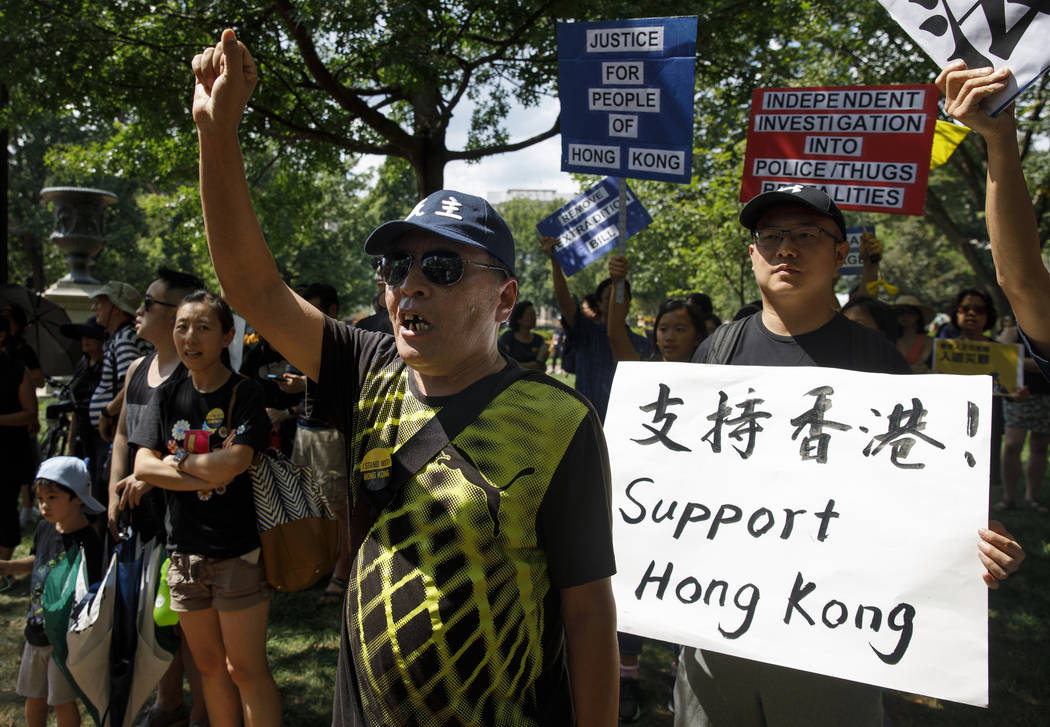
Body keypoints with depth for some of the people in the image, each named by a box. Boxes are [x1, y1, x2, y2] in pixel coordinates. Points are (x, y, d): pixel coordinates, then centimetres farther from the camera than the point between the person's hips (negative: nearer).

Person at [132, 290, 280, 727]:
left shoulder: (245, 393, -8)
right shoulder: (167, 396, 7)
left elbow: (235, 461, -22)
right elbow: (143, 466, -3)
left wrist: (179, 462, -8)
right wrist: (208, 475, -14)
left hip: (237, 550, -5)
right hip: (184, 551, 5)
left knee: (245, 668, 1)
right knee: (209, 665, 16)